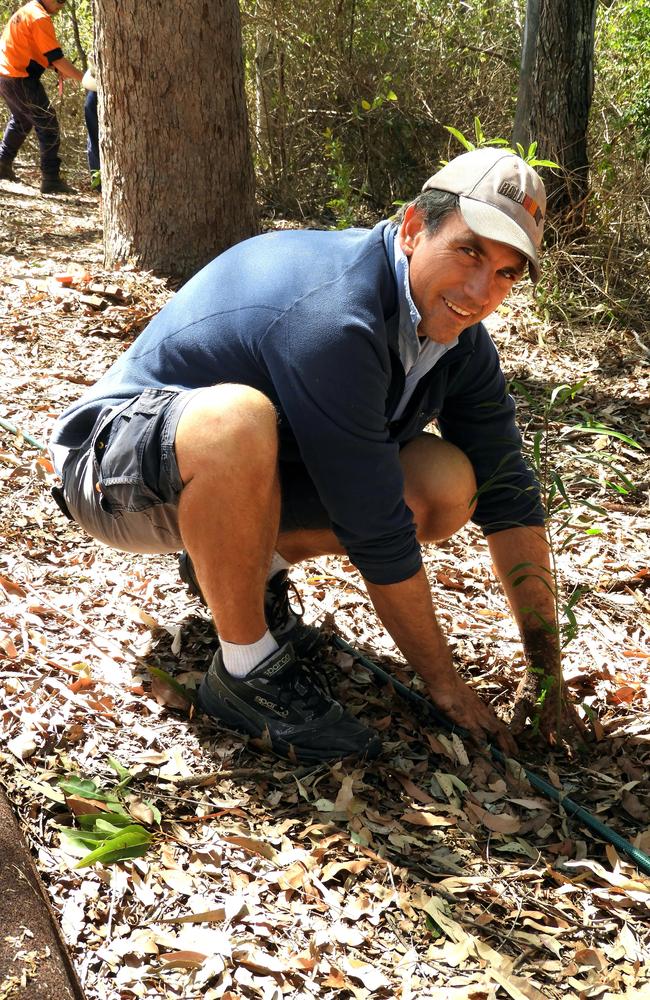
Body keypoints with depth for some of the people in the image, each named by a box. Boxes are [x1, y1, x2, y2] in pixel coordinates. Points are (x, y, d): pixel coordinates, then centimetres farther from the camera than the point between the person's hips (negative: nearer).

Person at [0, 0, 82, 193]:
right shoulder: (40, 18, -17)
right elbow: (56, 57, -21)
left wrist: (57, 68, 4)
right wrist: (84, 78, -16)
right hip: (21, 80, -10)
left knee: (21, 120, 27)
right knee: (48, 125, -4)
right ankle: (51, 180, -6)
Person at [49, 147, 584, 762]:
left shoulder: (453, 323, -5)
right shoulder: (336, 316, -32)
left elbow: (507, 493, 0)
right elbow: (377, 532, -28)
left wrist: (545, 667, -1)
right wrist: (445, 686, -17)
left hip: (244, 478, 7)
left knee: (449, 485, -11)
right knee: (236, 419, -41)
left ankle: (252, 571, 8)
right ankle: (246, 670, -19)